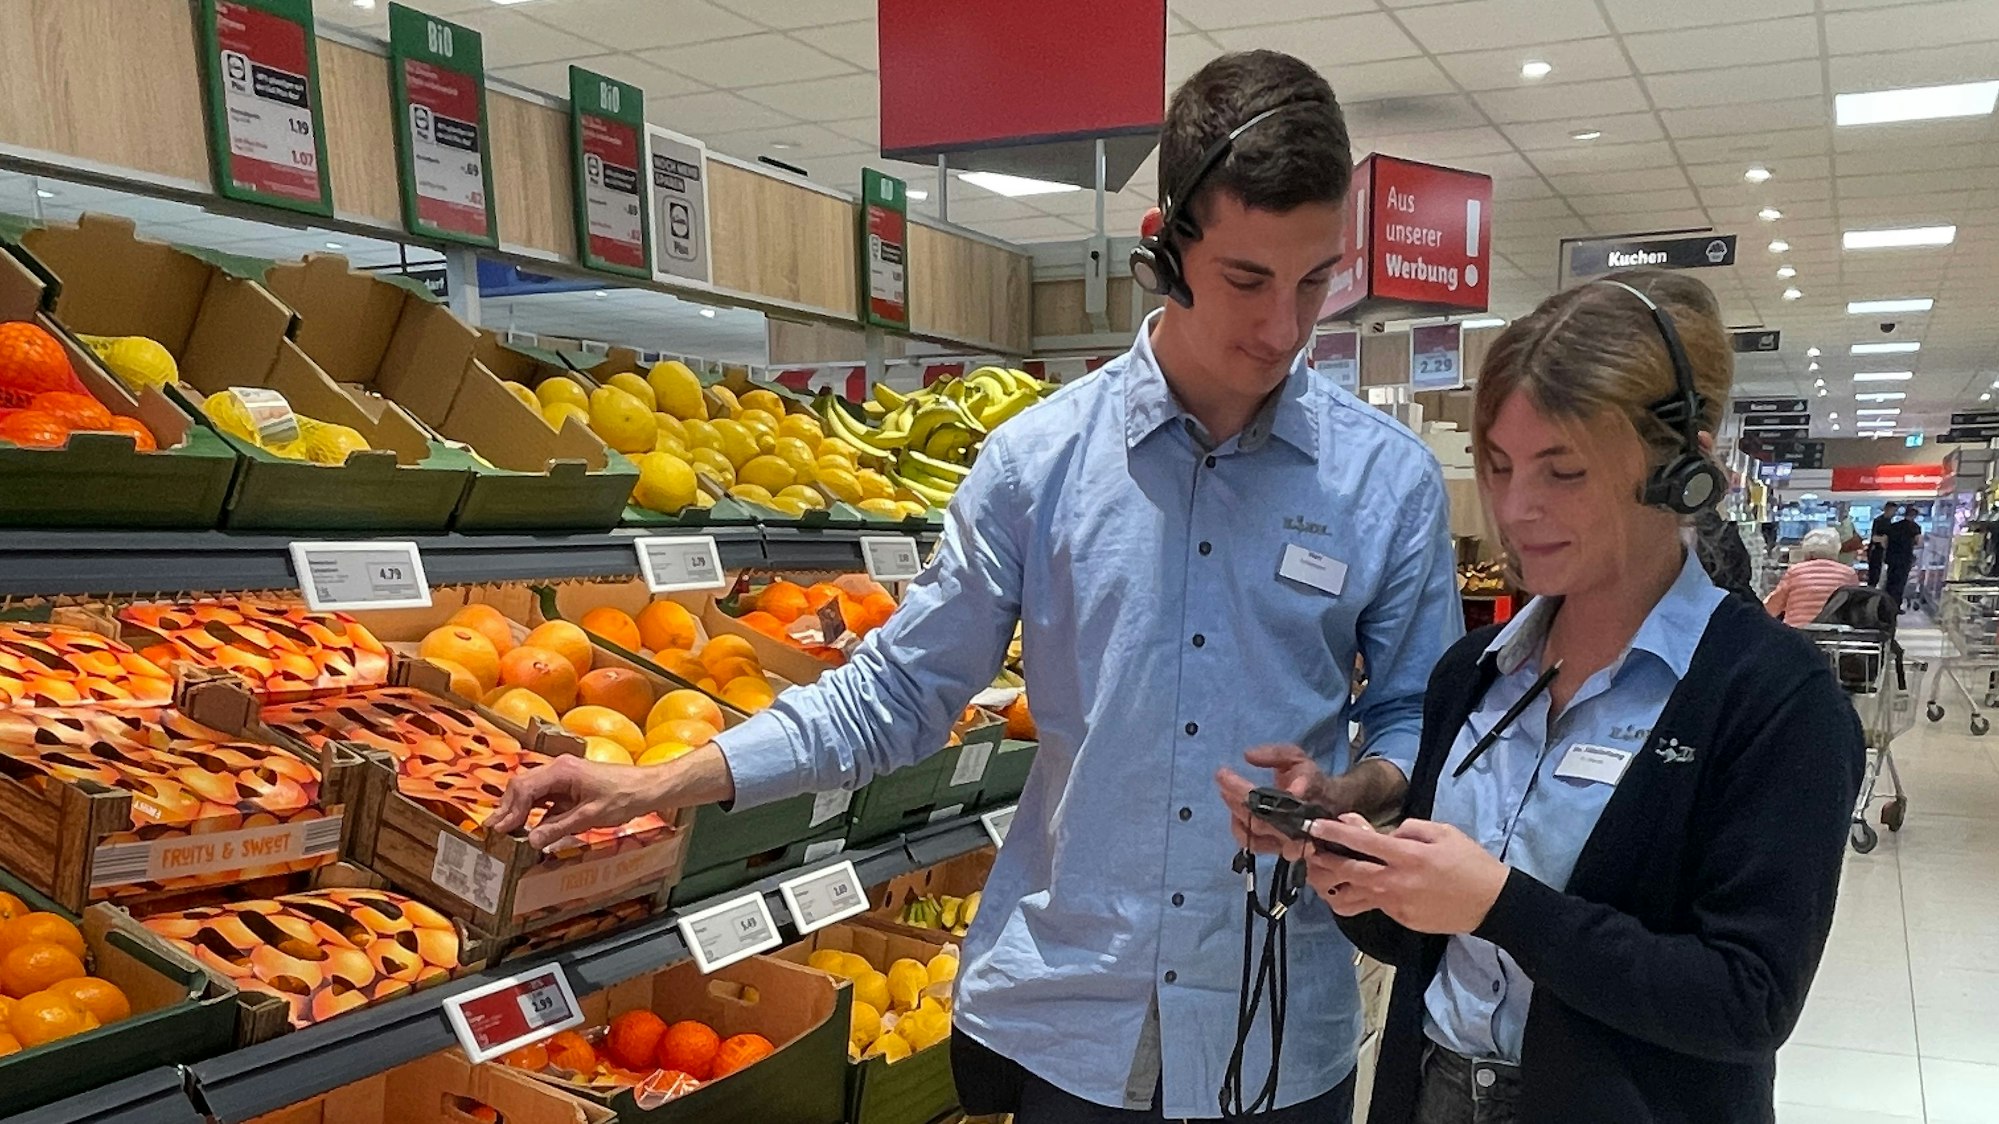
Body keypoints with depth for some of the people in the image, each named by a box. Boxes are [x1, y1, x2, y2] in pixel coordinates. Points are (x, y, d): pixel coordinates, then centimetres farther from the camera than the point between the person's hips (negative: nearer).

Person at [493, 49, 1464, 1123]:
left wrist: (1350, 789, -18)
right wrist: (653, 784, -4)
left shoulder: (1390, 481, -6)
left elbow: (1422, 722, 4)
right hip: (1062, 1022, 0)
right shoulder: (1037, 459, -6)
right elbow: (894, 694, 0)